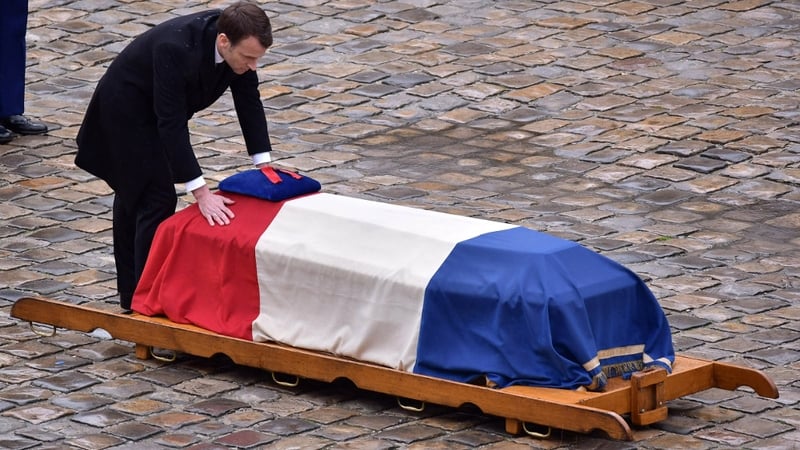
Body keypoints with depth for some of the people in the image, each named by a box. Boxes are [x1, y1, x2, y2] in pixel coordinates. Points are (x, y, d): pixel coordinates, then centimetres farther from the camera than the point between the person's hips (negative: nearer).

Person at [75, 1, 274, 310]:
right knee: (158, 198, -11)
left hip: (154, 107, 8)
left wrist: (263, 165, -15)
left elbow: (249, 102, -9)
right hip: (127, 108, -8)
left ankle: (131, 293, 33)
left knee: (133, 194, 21)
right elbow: (172, 125, -40)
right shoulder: (176, 49, -41)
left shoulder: (239, 43, -20)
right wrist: (201, 194, -42)